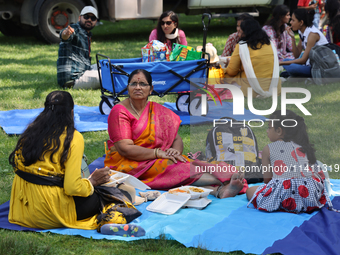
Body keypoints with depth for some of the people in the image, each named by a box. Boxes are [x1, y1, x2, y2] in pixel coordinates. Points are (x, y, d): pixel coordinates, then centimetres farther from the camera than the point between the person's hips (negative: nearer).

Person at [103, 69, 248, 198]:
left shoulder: (158, 111, 14)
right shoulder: (120, 111, -4)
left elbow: (177, 139, 11)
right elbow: (125, 148, -15)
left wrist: (176, 151, -14)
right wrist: (159, 153, -21)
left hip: (155, 160, 5)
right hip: (126, 164, -5)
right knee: (173, 166, -31)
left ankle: (220, 190, -52)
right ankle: (223, 181, -42)